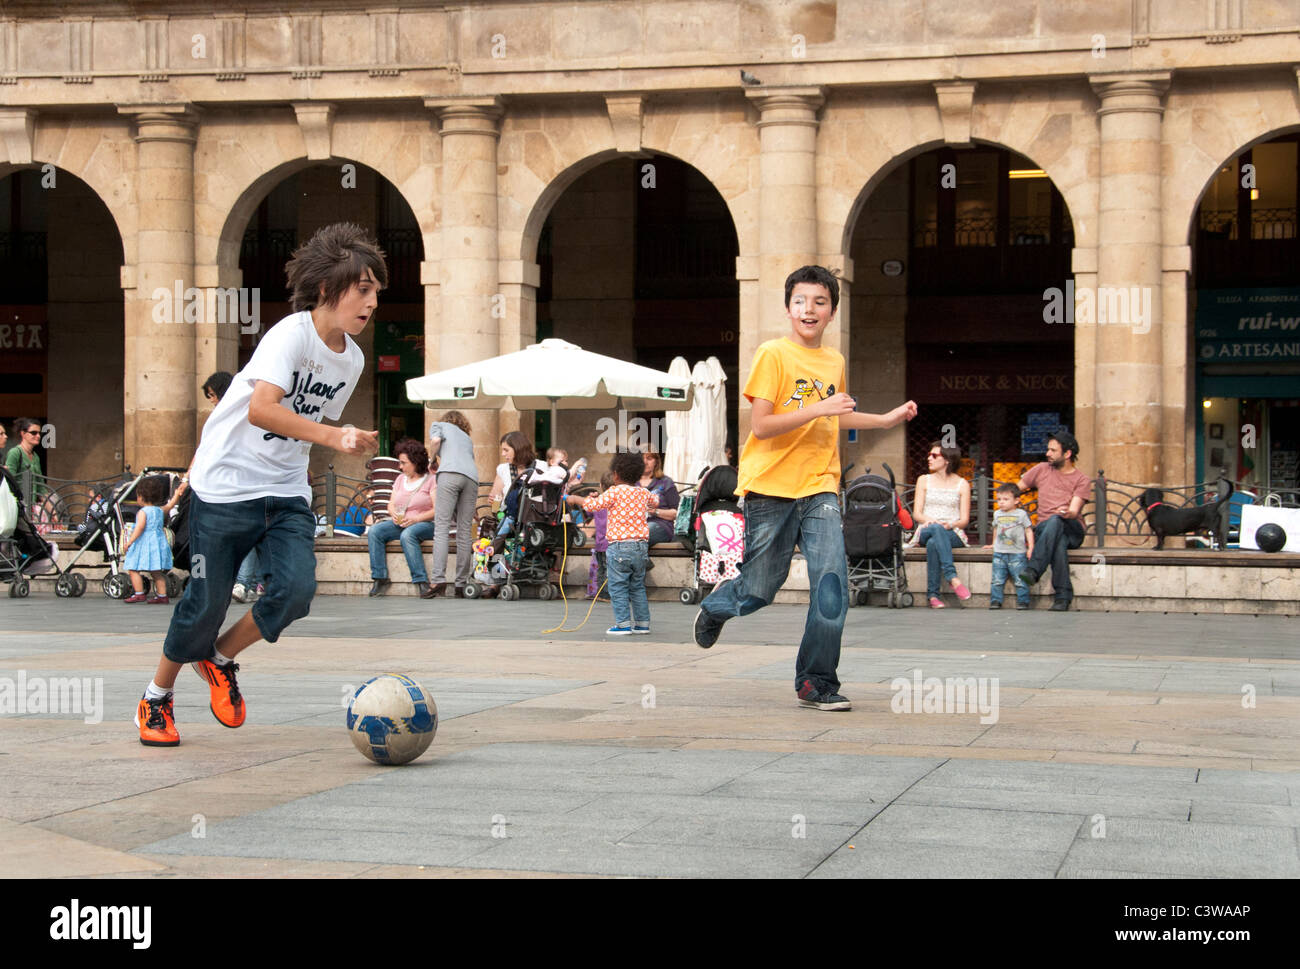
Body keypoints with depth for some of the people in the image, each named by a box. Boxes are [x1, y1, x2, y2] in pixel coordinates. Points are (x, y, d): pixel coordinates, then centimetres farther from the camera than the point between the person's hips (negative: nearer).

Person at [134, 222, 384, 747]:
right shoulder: (292, 333, -18)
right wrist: (333, 436, -38)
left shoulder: (352, 359, 6)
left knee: (297, 588, -15)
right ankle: (156, 698, 24)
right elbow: (261, 409, -34)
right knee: (207, 601, -1)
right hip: (225, 486, -6)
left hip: (286, 493, 6)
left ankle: (221, 658, 13)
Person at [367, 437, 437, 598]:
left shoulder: (430, 480, -2)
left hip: (424, 524, -6)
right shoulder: (400, 479, 19)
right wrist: (394, 514, -8)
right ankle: (380, 579, -22)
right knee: (374, 532, -21)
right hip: (400, 523, 6)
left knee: (407, 535, -39)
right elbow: (391, 504, 16)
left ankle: (421, 582, -40)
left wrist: (416, 519, -22)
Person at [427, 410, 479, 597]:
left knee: (442, 526, -10)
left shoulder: (439, 425, 25)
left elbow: (435, 440, 4)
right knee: (465, 531, 2)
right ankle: (461, 585, -5)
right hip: (472, 477, 5)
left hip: (450, 473, -4)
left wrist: (432, 459, 22)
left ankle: (439, 579, -24)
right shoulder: (468, 438, 37)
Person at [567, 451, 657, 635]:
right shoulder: (643, 493, 10)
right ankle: (642, 624, 15)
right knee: (638, 587, 14)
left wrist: (575, 499, 3)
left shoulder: (615, 492, -9)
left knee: (618, 587, 0)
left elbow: (593, 505, -13)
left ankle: (623, 624, -3)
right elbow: (655, 502, 31)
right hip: (641, 546, 6)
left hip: (619, 546, -6)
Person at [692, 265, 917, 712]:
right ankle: (716, 605, 41)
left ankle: (816, 683, 0)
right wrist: (818, 408, -22)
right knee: (760, 591, 5)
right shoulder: (773, 355, -7)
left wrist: (886, 419, 24)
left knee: (832, 584, -12)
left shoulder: (835, 362, 12)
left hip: (819, 489, 4)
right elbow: (761, 426, -15)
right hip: (770, 489, -4)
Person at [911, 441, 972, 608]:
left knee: (933, 543, -38)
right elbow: (916, 513, 9)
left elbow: (964, 520, 4)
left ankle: (933, 595, -44)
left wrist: (950, 524, -19)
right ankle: (953, 578, -53)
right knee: (937, 529, -38)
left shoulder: (962, 484, 10)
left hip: (953, 534, -1)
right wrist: (930, 520, -14)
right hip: (926, 531, 1)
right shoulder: (924, 480, 17)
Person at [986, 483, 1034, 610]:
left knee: (1020, 580, -4)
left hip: (1018, 553, -3)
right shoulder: (997, 514, 13)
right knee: (997, 580, 0)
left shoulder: (1021, 514, 1)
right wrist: (994, 544, 33)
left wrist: (1030, 548, -4)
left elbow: (1028, 530, 4)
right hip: (999, 553, 3)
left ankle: (1023, 602, 4)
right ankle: (995, 601, 6)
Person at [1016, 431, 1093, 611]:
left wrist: (1068, 513, -34)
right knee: (1059, 542, -38)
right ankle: (1063, 595, -45)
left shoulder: (1082, 480, 6)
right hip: (1043, 528, 2)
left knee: (1055, 520, -40)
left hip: (1072, 530, -2)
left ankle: (1033, 570, -52)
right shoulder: (1042, 469, 15)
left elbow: (1074, 510, -9)